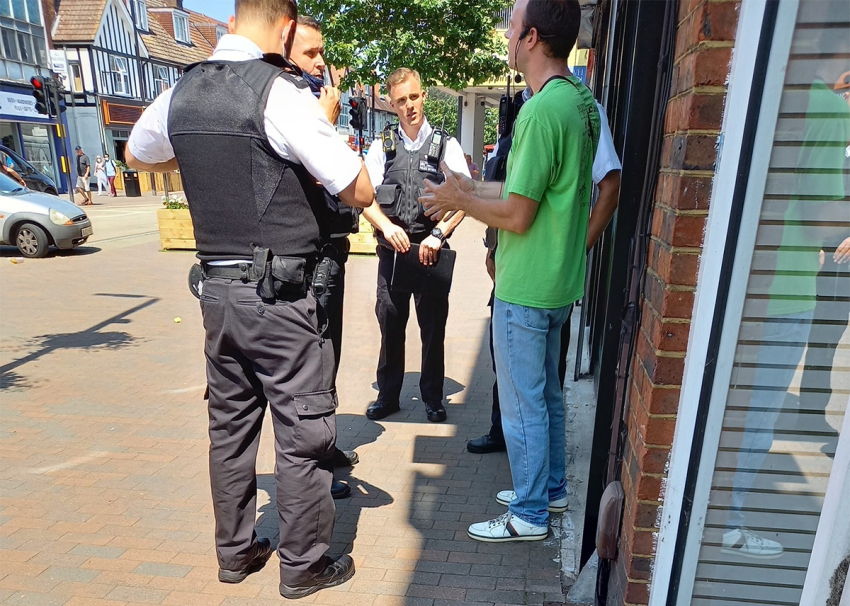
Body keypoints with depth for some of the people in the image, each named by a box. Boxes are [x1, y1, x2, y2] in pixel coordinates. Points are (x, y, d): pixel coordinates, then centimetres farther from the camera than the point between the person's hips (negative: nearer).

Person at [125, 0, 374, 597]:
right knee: (302, 433, 6)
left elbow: (137, 154, 28)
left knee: (231, 423, 18)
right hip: (281, 295, -7)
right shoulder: (281, 93, -12)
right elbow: (361, 191, -12)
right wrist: (321, 140, 4)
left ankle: (235, 551, 35)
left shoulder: (180, 94, 8)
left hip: (216, 289, 7)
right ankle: (303, 566, 23)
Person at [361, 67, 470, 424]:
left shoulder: (446, 145, 4)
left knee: (433, 327, 7)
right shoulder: (382, 147, 9)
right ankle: (388, 395, 25)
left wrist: (438, 234, -16)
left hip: (432, 250, -1)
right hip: (392, 250, 2)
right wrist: (387, 226, -15)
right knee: (390, 324, 8)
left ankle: (433, 398, 24)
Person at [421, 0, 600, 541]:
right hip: (558, 281, 9)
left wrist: (460, 200, -6)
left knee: (522, 404, 5)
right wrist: (473, 190, 11)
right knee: (546, 391, 22)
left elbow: (517, 216, -22)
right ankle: (551, 485, 40)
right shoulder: (581, 102, 8)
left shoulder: (542, 110, -22)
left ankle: (529, 517, 24)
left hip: (525, 290, -9)